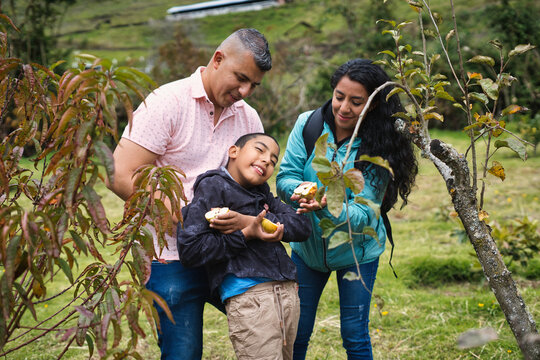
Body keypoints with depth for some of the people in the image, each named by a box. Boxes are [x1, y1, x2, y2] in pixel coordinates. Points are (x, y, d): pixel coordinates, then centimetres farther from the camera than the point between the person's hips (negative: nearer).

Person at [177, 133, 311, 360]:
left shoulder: (262, 192, 20)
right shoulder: (213, 186, -2)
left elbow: (303, 227, 7)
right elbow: (189, 250, -11)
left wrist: (247, 220, -6)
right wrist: (245, 234, -14)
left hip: (288, 293, 7)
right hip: (249, 296, -7)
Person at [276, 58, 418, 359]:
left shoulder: (377, 148, -19)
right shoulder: (308, 124, -12)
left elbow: (363, 213, -24)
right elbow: (285, 176, -12)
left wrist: (325, 206, -43)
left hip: (356, 252, -2)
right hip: (307, 246, 2)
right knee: (295, 333, 11)